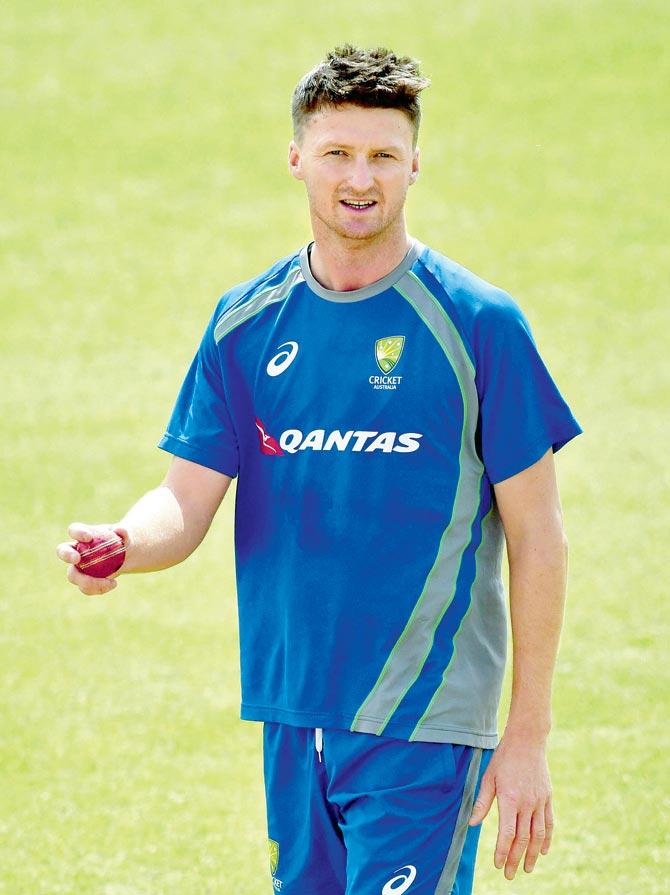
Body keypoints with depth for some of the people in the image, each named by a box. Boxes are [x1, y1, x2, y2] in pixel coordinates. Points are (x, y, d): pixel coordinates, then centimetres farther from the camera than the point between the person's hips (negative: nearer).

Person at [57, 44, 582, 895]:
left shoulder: (476, 323, -5)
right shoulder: (246, 323, 8)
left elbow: (536, 536, -3)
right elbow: (187, 502, 4)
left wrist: (528, 736, -6)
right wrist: (122, 544, -20)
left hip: (423, 728, -4)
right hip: (293, 719, 5)